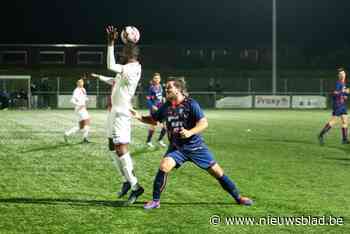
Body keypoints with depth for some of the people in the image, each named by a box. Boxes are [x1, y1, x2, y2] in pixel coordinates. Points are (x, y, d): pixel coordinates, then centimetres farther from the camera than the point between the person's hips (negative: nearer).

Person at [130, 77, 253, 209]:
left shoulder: (190, 104, -13)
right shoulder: (166, 107, 0)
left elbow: (204, 123, -15)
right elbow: (153, 119, 13)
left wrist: (190, 132, -31)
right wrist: (139, 117, -5)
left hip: (195, 146, -3)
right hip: (176, 147, 3)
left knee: (216, 171, 0)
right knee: (164, 166, -23)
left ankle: (238, 197, 16)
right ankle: (155, 201, -10)